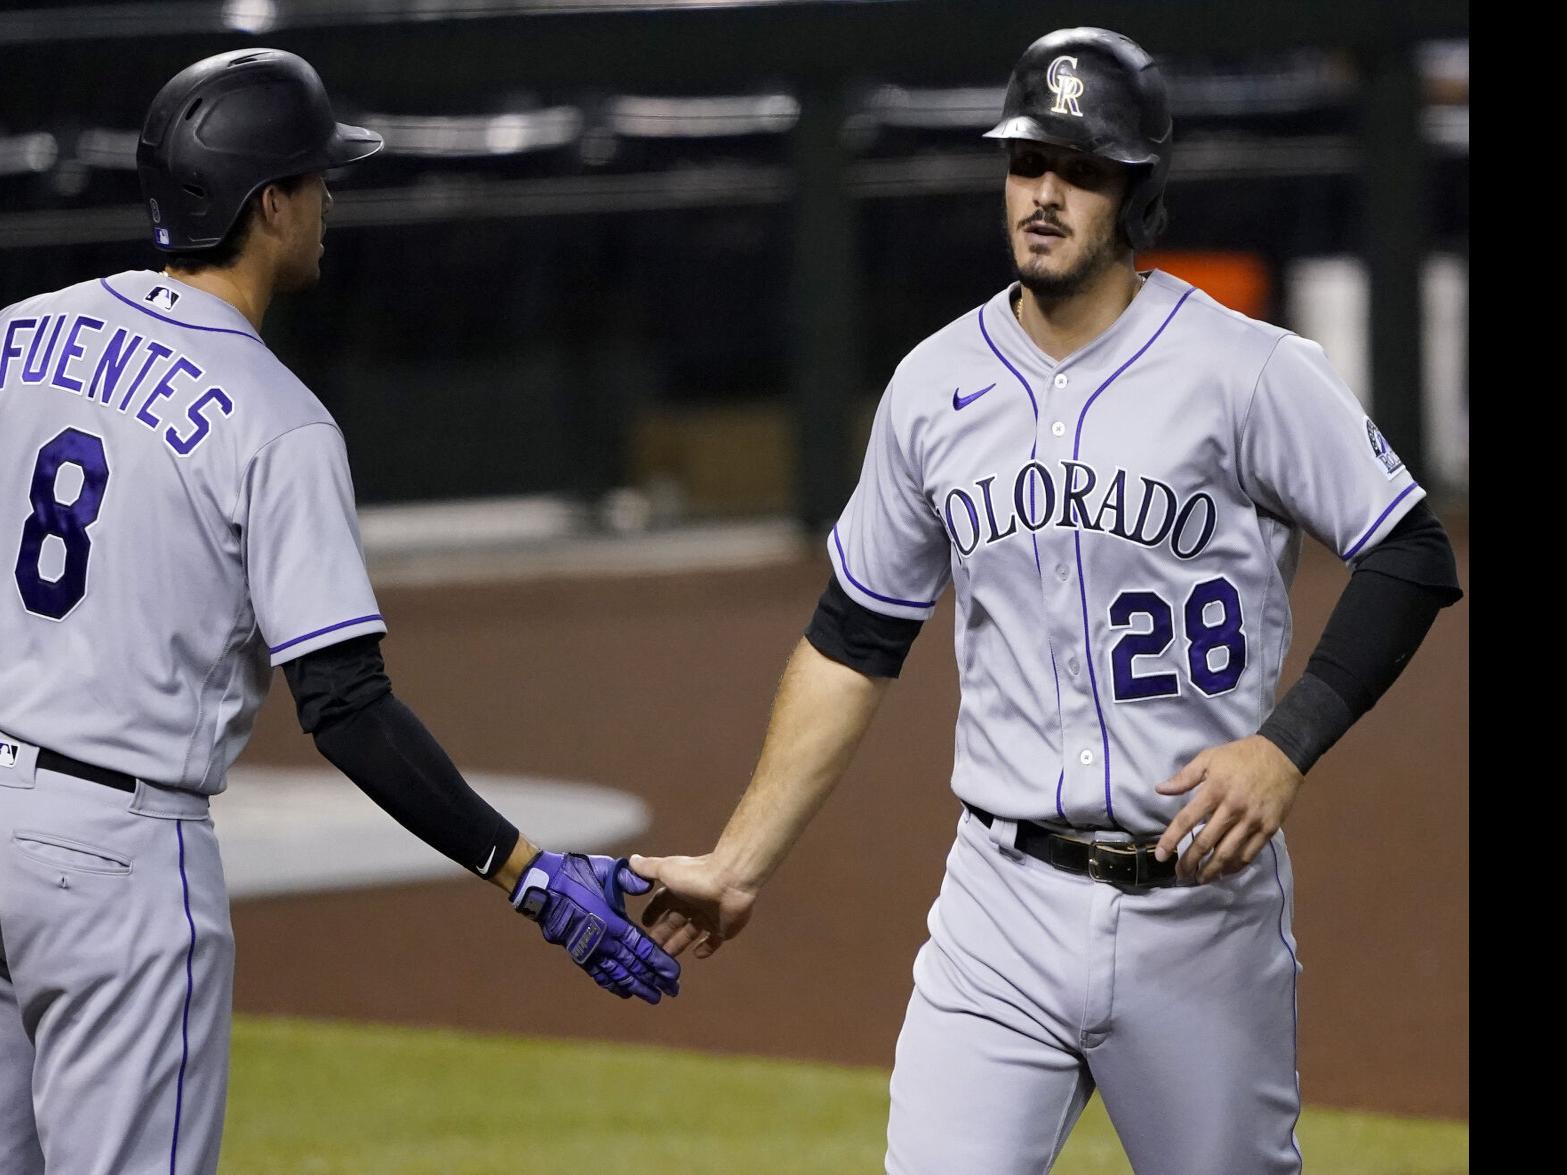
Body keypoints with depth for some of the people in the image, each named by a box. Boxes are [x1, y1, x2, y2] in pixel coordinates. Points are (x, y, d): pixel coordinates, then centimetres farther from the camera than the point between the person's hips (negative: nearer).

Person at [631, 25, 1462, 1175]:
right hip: (1004, 908, 3)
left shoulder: (1247, 370, -7)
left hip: (1202, 903, -2)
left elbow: (1411, 558, -5)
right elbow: (855, 641, 14)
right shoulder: (935, 386, 6)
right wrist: (739, 865, 11)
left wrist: (1286, 745, -17)